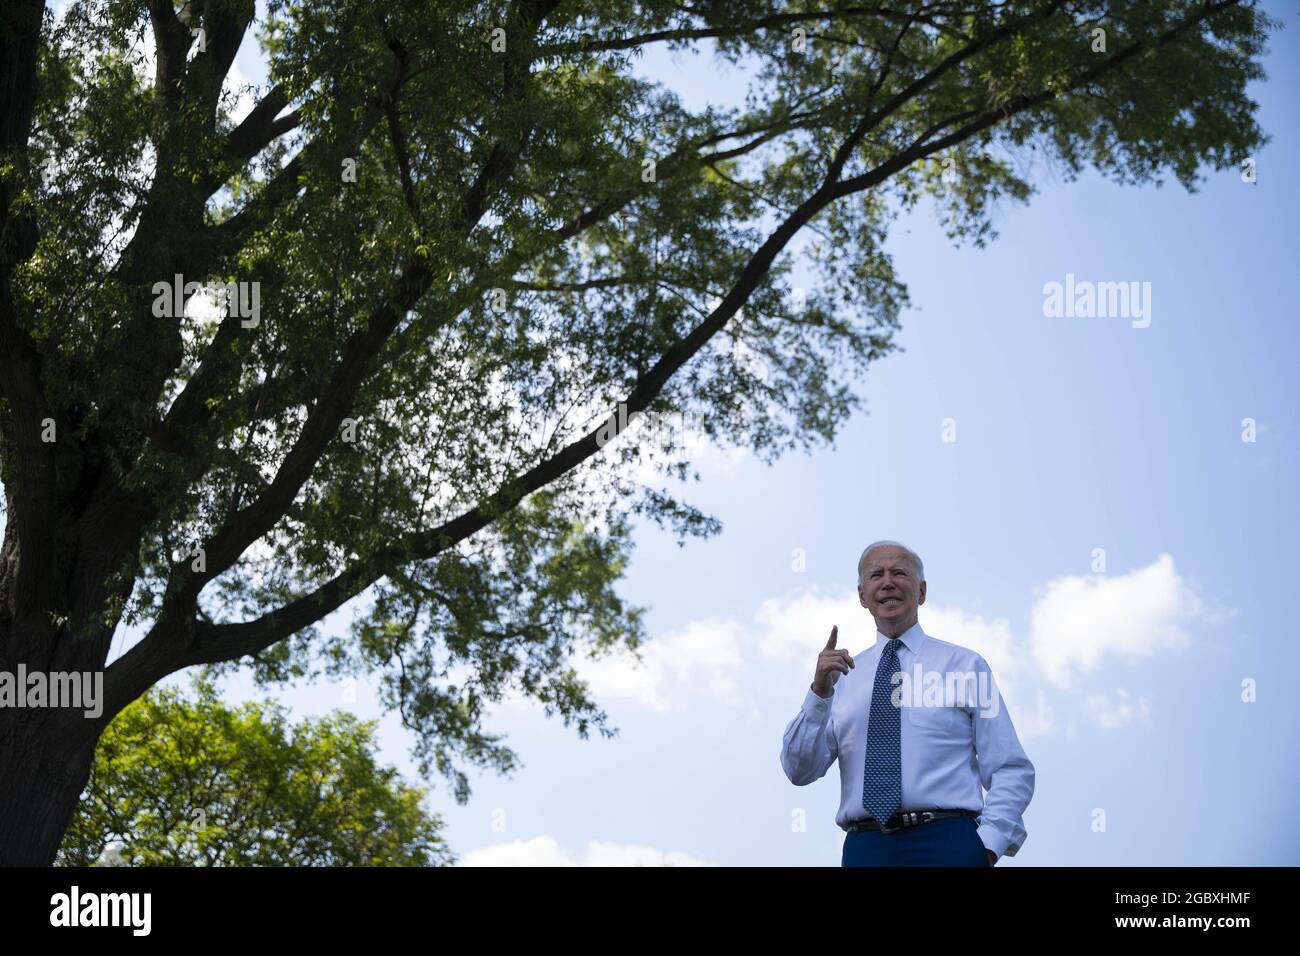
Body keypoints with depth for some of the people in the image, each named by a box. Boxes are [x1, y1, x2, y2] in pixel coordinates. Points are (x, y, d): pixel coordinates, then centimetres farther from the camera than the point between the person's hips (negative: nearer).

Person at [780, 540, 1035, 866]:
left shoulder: (966, 665, 6)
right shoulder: (843, 673, 13)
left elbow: (1012, 771, 2)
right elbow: (799, 771, 5)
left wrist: (988, 845, -12)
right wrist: (820, 693, -8)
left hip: (945, 843, -2)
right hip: (864, 848, 2)